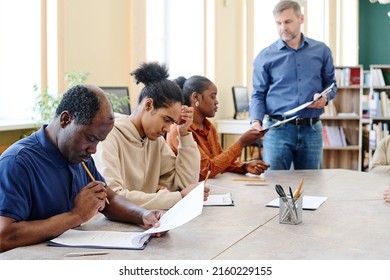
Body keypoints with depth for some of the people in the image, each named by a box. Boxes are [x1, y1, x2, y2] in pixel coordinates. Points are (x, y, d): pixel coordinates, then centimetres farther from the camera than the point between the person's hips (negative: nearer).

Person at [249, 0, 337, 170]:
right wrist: (256, 121, -16)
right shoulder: (265, 57, 1)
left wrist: (325, 97, -7)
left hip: (312, 130, 2)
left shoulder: (321, 51, 8)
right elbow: (258, 95, 1)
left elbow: (331, 83, 16)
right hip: (278, 129, -2)